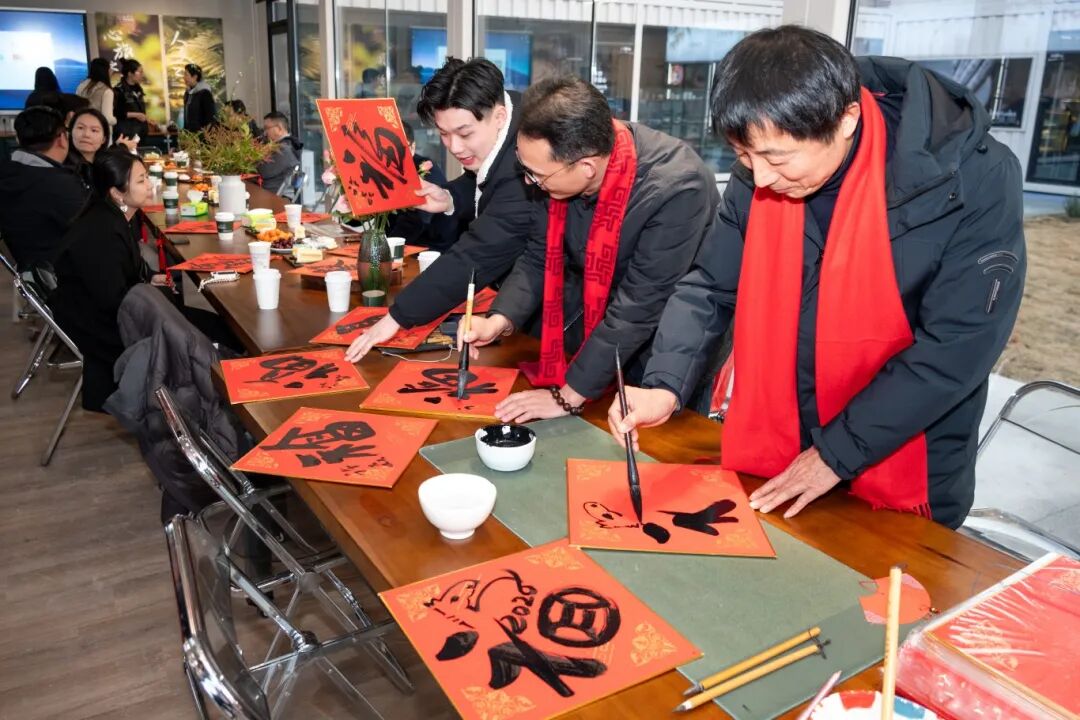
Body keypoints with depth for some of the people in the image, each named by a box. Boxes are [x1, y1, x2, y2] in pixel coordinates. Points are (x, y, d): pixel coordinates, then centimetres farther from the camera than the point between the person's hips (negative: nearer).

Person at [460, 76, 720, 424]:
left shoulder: (677, 189, -33)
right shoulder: (561, 163, -14)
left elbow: (639, 307, -31)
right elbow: (540, 257, 0)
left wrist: (568, 396, -27)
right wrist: (500, 320, -16)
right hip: (585, 337, 5)